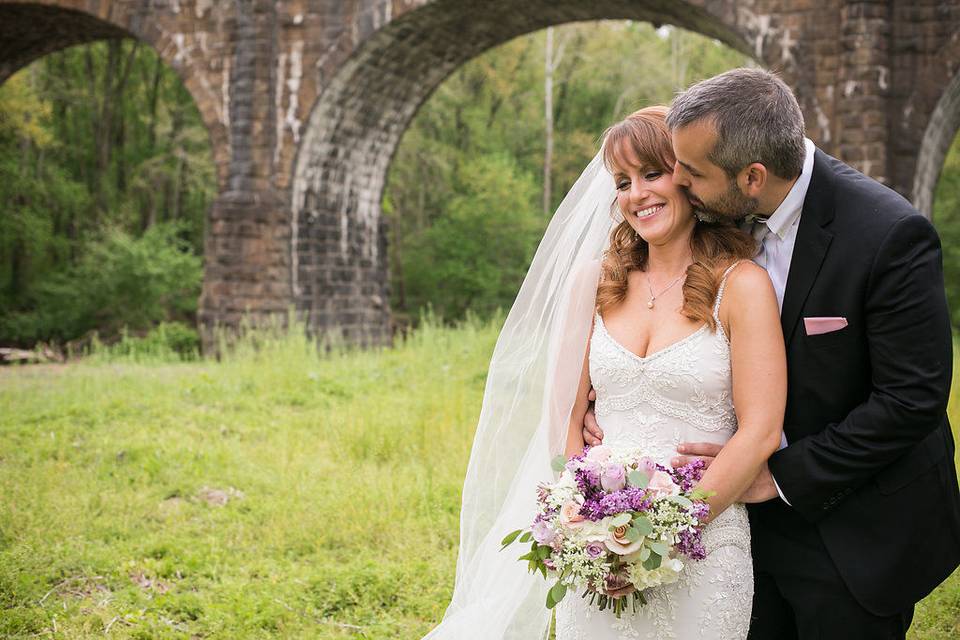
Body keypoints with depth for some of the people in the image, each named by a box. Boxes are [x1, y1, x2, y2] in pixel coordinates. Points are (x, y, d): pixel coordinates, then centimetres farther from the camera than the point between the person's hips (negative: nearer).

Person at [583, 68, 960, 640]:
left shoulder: (891, 235, -24)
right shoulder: (725, 216, -5)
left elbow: (913, 397, -21)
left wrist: (784, 474, -19)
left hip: (853, 533, -5)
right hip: (756, 513, 5)